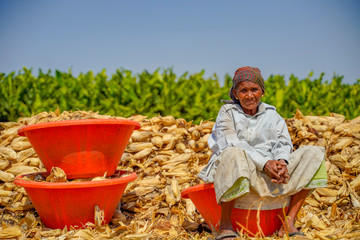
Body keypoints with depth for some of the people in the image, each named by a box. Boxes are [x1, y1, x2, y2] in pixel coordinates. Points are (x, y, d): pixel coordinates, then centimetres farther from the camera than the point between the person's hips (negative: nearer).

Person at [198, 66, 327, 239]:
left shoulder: (271, 114, 18)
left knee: (314, 154, -9)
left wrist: (282, 162, -18)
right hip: (238, 173, -4)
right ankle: (225, 225, -26)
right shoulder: (227, 113, 6)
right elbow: (234, 145, -10)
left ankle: (289, 222, -16)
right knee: (233, 154, -39)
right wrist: (264, 163, -24)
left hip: (270, 173, 5)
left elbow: (283, 143, 7)